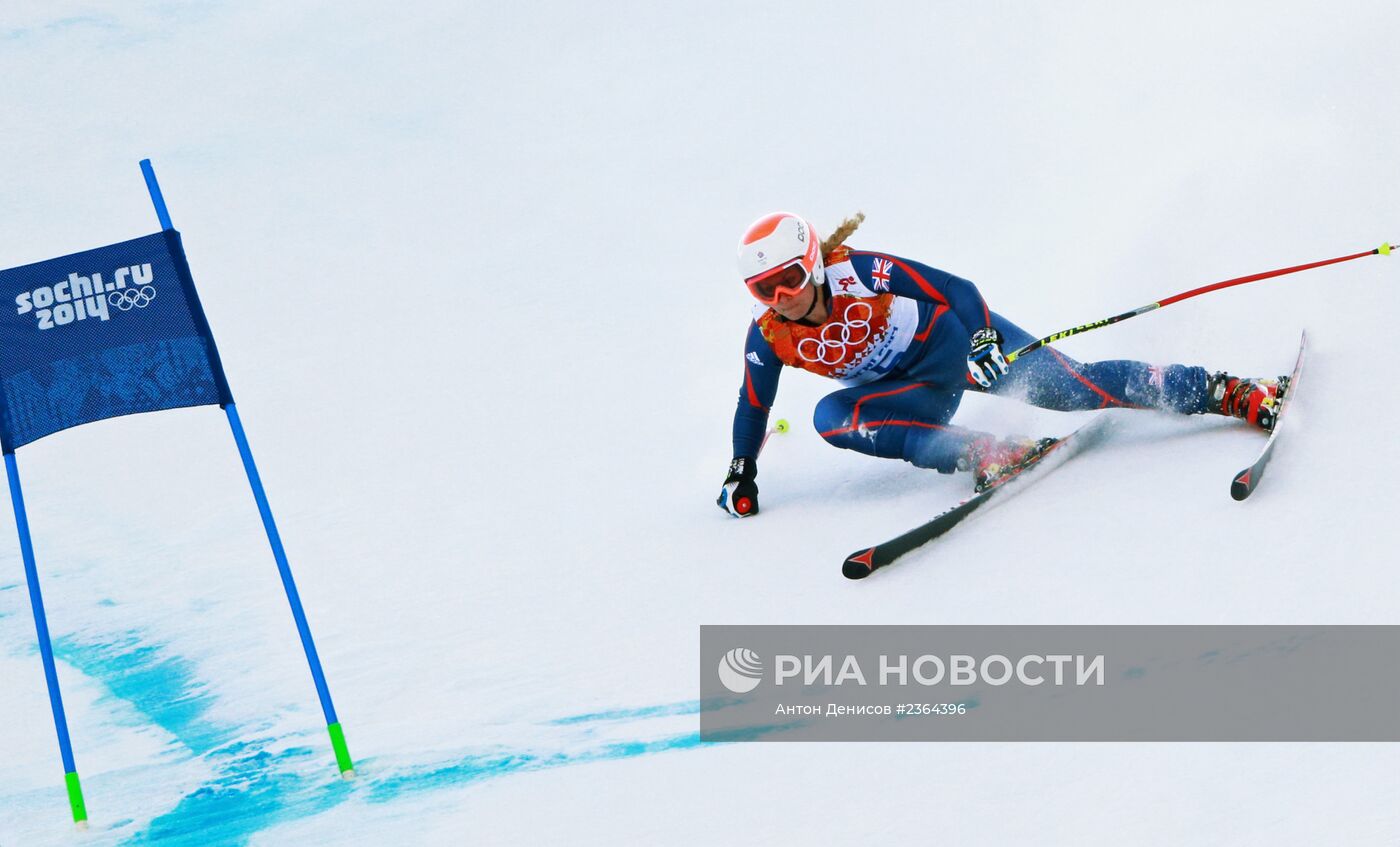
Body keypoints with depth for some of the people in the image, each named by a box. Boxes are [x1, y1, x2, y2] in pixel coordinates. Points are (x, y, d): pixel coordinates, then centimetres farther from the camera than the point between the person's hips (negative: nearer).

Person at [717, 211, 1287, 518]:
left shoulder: (861, 273, -26)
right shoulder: (769, 340, -13)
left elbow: (954, 291, -22)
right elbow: (754, 406, 3)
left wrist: (981, 339, -35)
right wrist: (741, 475, 3)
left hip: (953, 340, -4)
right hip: (914, 389, 4)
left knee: (1075, 388, -19)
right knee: (830, 417, -22)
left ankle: (1227, 393, -8)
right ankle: (982, 455, -27)